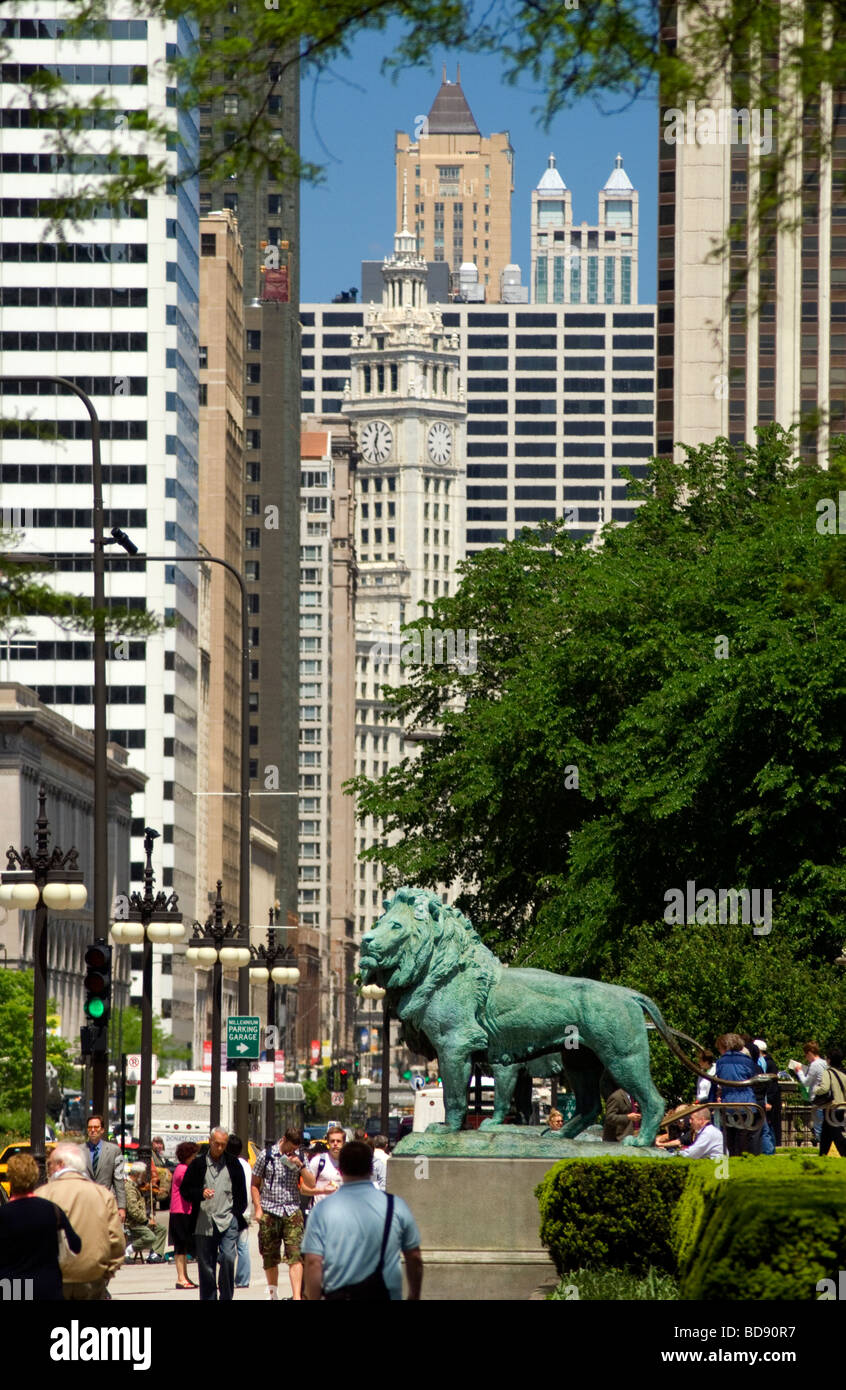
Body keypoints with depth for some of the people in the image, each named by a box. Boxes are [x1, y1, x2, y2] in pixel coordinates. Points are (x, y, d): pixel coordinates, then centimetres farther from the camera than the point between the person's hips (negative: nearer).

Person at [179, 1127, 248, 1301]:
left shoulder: (233, 1164, 9)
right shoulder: (198, 1164, 6)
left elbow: (241, 1193, 15)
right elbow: (185, 1190, 6)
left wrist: (237, 1213, 3)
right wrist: (201, 1193, -12)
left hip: (227, 1221, -1)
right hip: (204, 1223, 1)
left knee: (228, 1257, -16)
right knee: (206, 1266, 3)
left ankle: (226, 1298, -4)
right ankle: (208, 1298, 12)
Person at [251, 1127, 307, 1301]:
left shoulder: (300, 1157, 6)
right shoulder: (266, 1155, 1)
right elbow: (255, 1184, 7)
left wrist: (300, 1165, -11)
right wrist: (258, 1208, -2)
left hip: (292, 1211, 0)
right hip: (270, 1212, 0)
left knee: (295, 1256, -11)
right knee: (270, 1257, 6)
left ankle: (297, 1296, -17)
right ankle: (273, 1293, 23)